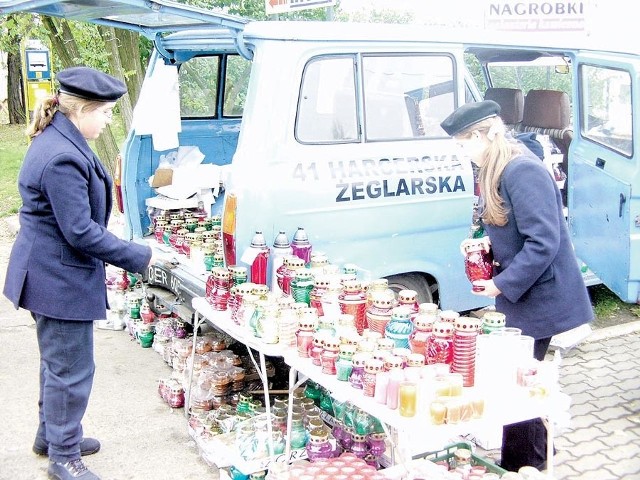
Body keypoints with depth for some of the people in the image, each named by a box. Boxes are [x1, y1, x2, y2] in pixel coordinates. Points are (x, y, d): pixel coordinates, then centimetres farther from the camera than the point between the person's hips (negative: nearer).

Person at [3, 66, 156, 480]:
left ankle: (52, 435, 40)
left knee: (59, 362, 23)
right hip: (61, 279, -11)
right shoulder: (62, 158, -26)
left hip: (51, 273, 11)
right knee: (72, 369, 3)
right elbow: (80, 232, -25)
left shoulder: (59, 141, 7)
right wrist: (138, 257, -17)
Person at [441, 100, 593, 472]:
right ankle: (532, 459, 30)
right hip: (519, 296, 9)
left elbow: (544, 242, -26)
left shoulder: (523, 171, -22)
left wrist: (502, 285, -20)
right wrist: (487, 244, 4)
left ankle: (526, 465, 16)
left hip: (539, 298, -9)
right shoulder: (498, 171, 10)